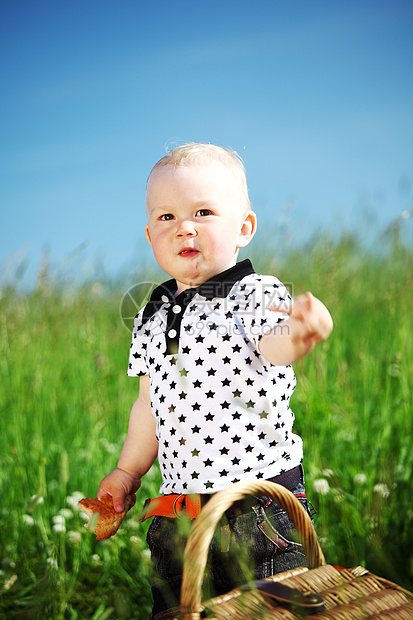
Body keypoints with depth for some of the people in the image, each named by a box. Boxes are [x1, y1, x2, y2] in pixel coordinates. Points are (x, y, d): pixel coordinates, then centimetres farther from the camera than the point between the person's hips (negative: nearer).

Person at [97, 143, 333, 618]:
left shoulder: (256, 295, -9)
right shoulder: (152, 318, 8)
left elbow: (273, 345, -31)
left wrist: (297, 334, -53)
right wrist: (126, 472, 21)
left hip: (259, 518, -5)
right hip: (175, 521, 6)